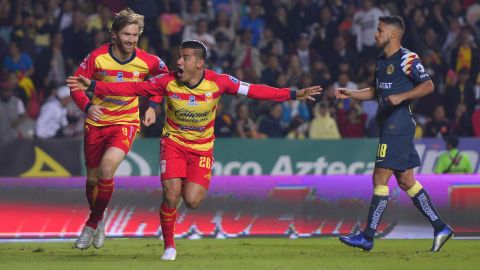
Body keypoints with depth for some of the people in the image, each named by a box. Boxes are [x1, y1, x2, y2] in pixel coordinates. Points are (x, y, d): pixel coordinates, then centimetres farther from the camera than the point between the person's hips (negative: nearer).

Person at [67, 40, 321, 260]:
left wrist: (293, 94, -21)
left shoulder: (218, 82, -17)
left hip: (202, 148, 0)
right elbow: (132, 88, -10)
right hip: (174, 142, 0)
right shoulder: (168, 81, -14)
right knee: (171, 195, -16)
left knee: (192, 201, -13)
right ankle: (169, 246, 7)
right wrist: (93, 86, -15)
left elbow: (254, 91, -15)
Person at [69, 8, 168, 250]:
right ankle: (96, 220, 38)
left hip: (126, 122, -1)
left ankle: (94, 222, -8)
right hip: (97, 122, 2)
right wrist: (87, 106, -22)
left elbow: (163, 76, 13)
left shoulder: (147, 62, -9)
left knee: (108, 165, -26)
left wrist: (153, 106, 6)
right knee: (93, 178, 8)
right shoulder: (97, 57, -12)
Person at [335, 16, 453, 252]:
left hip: (399, 125, -10)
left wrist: (401, 97, -23)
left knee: (380, 178, -9)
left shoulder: (407, 59, -10)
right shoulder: (381, 61, 17)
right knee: (406, 181, 9)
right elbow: (376, 91, 27)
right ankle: (440, 228, 14)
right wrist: (350, 94, 16)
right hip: (388, 125, 10)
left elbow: (428, 86, -15)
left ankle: (368, 237, -7)